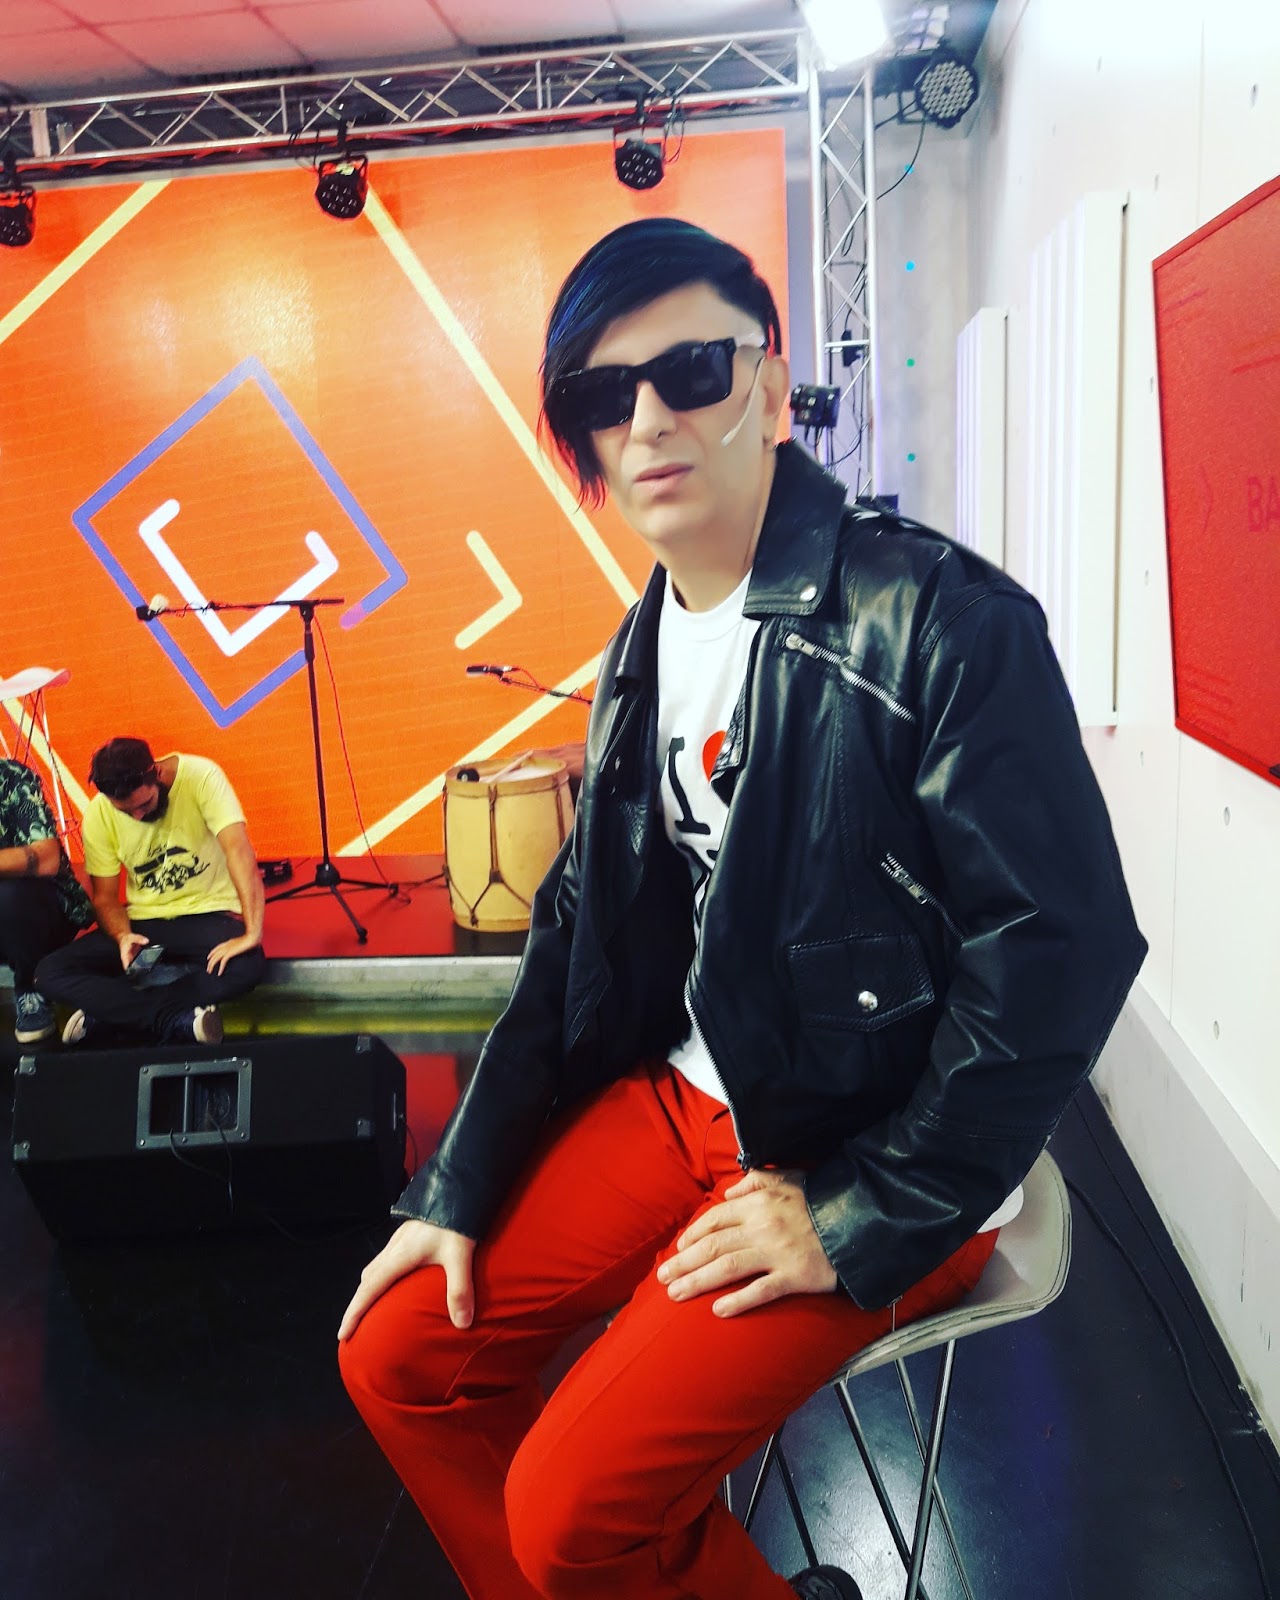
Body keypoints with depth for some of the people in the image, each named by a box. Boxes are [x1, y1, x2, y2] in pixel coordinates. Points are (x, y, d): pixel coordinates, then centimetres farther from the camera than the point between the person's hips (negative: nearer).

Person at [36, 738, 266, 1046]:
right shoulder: (98, 814, -7)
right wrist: (123, 936, -21)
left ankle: (110, 1017, -18)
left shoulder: (201, 776, -19)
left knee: (247, 965, -36)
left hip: (207, 915, -3)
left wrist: (252, 934, -38)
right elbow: (104, 896, 1)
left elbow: (239, 850, -28)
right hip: (142, 921, 3)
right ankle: (179, 1019, -19)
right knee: (50, 973, -17)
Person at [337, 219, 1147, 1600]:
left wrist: (858, 1222, -16)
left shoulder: (941, 620, -18)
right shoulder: (643, 652, 6)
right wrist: (456, 1187, 6)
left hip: (876, 1154, -7)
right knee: (398, 1353, 3)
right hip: (678, 1099, 7)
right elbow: (579, 935, 10)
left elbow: (1061, 953, -20)